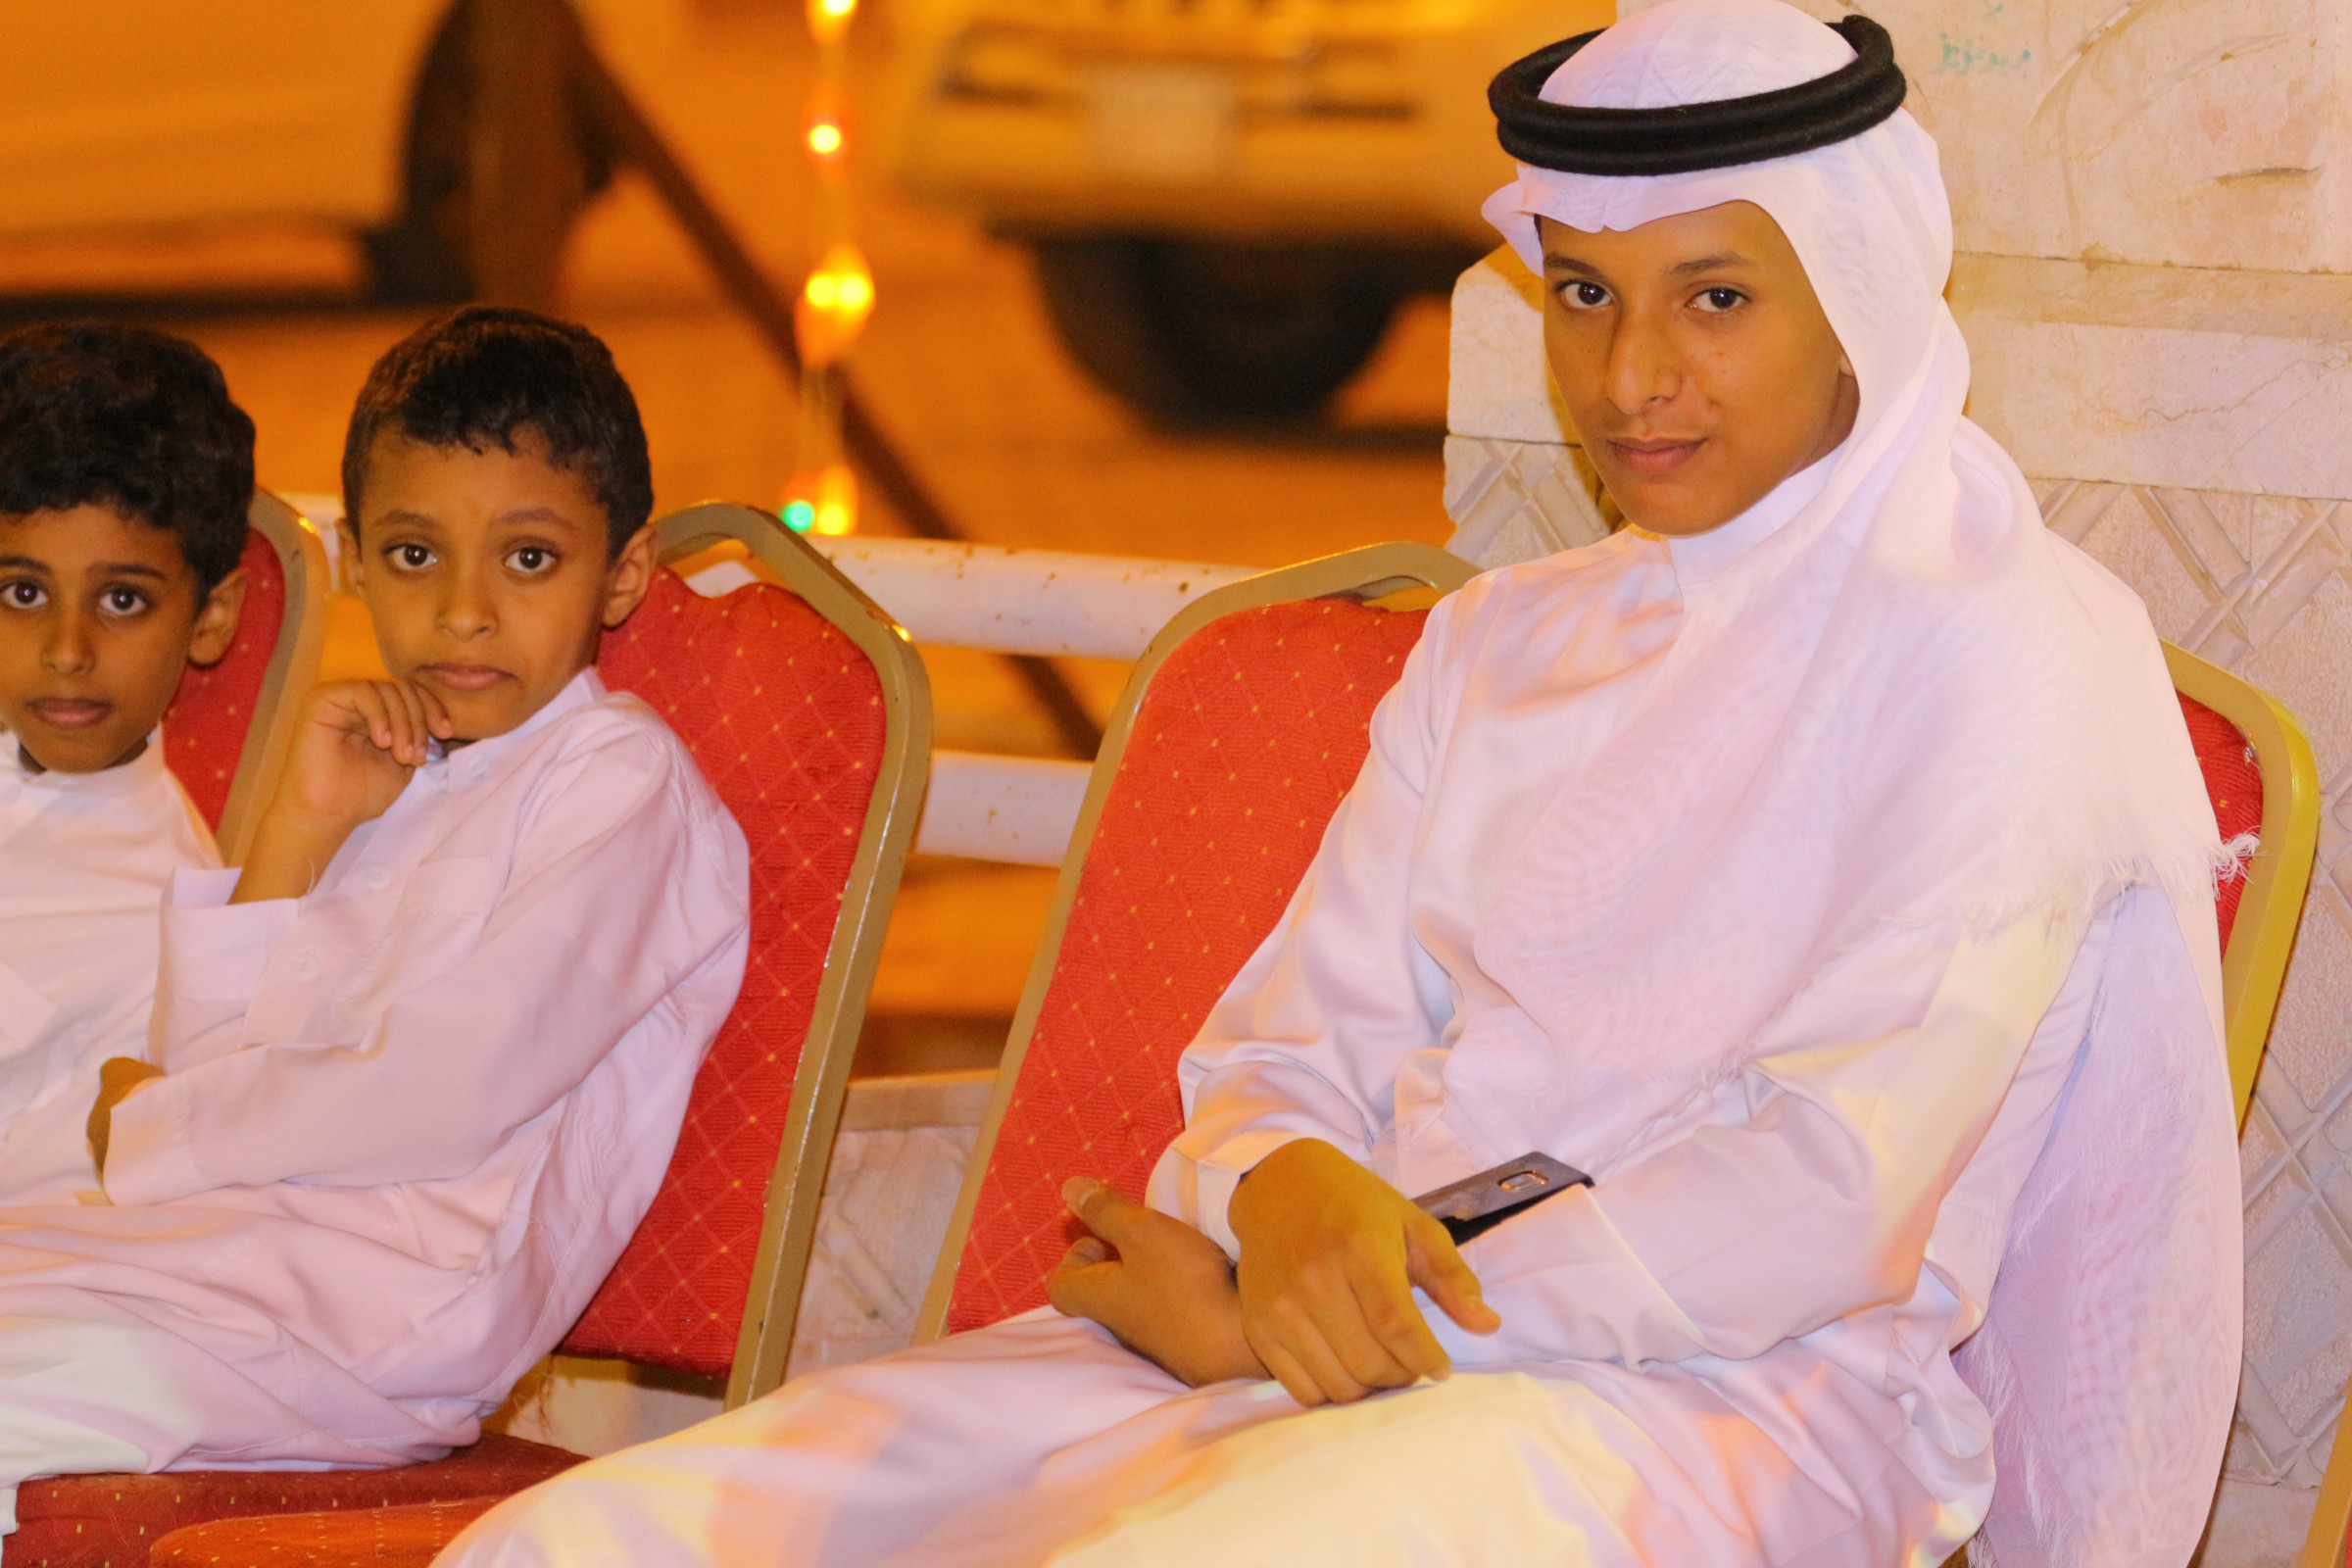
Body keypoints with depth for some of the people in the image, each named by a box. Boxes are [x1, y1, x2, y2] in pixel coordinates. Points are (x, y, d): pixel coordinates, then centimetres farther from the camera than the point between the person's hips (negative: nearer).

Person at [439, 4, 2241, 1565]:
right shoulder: (1498, 645, 23)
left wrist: (1279, 1335, -10)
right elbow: (1288, 1044, 16)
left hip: (1726, 1404, -7)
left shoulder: (2001, 649, -1)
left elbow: (1836, 1195, -10)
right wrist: (1285, 1192, -12)